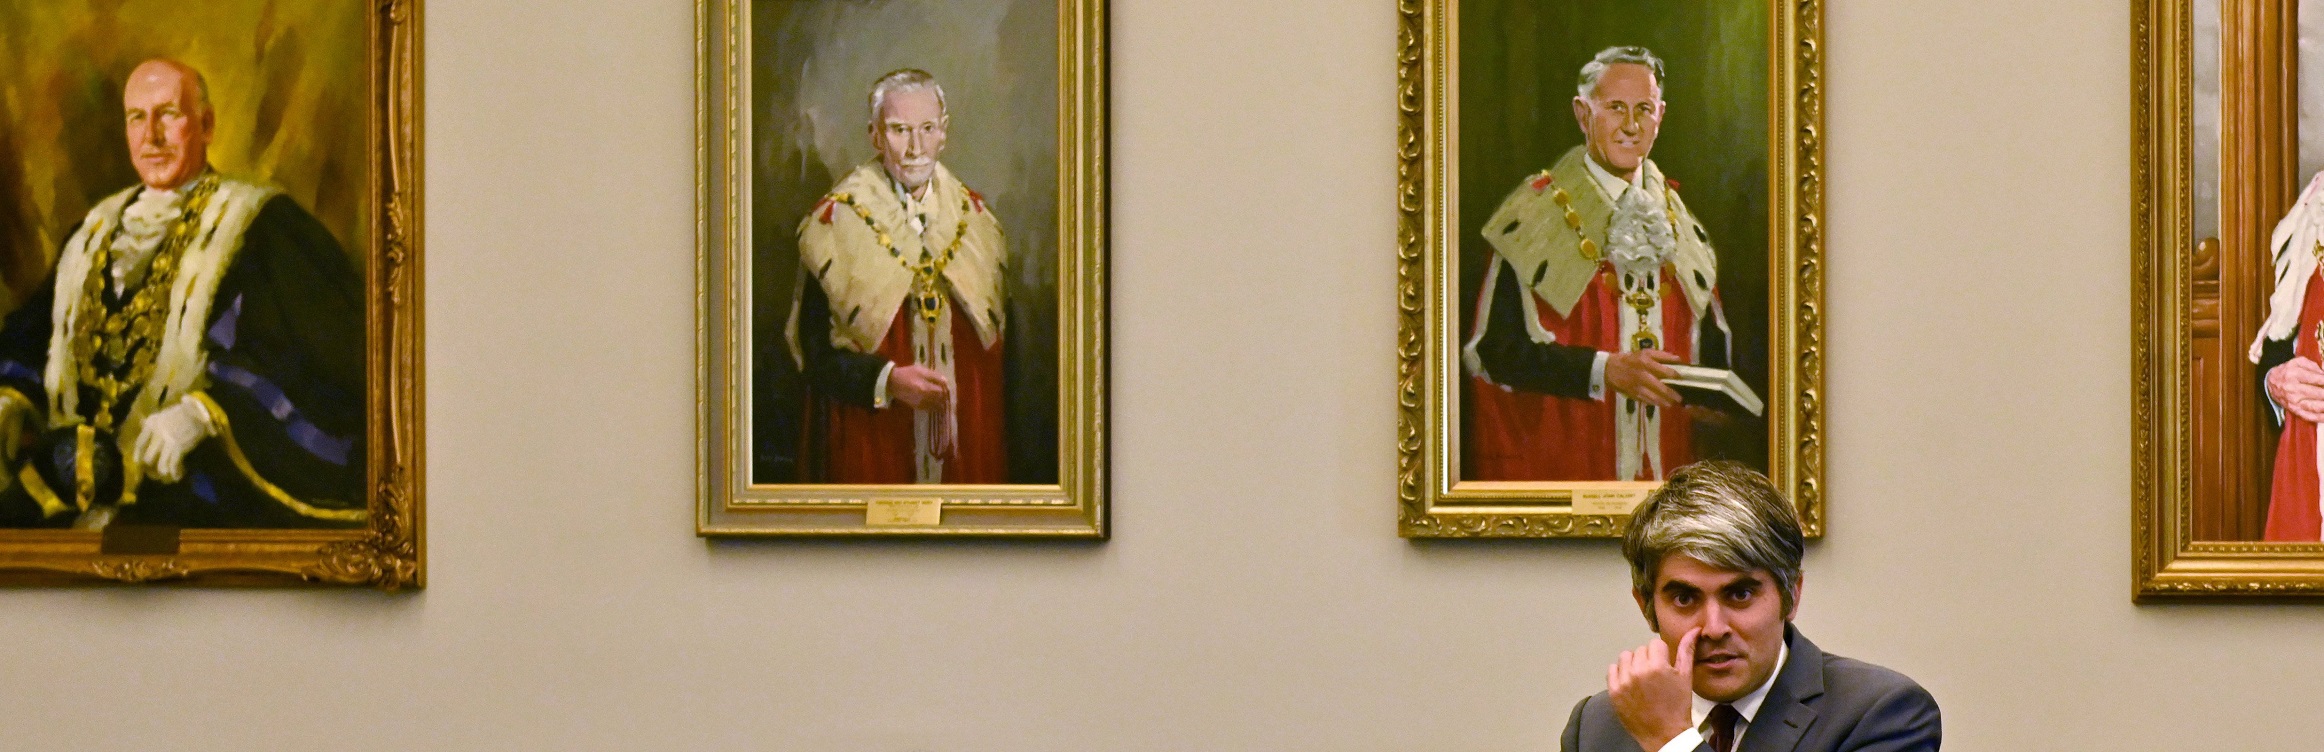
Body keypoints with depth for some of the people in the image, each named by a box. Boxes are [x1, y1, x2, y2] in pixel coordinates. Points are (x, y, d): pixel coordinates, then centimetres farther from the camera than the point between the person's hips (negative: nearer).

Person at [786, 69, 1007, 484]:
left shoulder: (974, 219, 7)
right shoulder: (836, 224, -6)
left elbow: (1004, 342, 12)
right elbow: (817, 356, -9)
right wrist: (887, 380, -24)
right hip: (873, 447, -3)